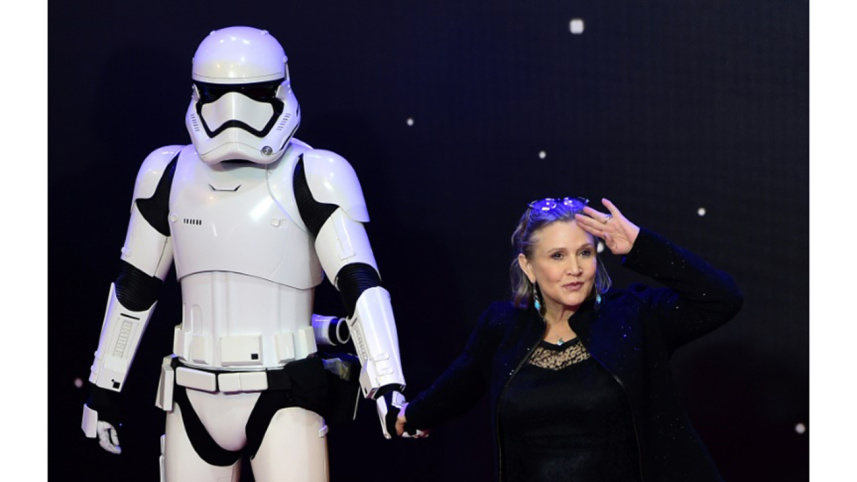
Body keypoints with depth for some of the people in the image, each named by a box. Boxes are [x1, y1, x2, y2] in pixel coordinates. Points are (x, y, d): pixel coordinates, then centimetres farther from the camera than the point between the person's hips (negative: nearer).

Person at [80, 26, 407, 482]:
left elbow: (360, 283, -16)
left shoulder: (311, 177, -8)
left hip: (283, 401, -4)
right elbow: (135, 286, 14)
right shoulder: (171, 174, 5)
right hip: (196, 401, 4)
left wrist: (387, 385, -29)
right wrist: (103, 386, 17)